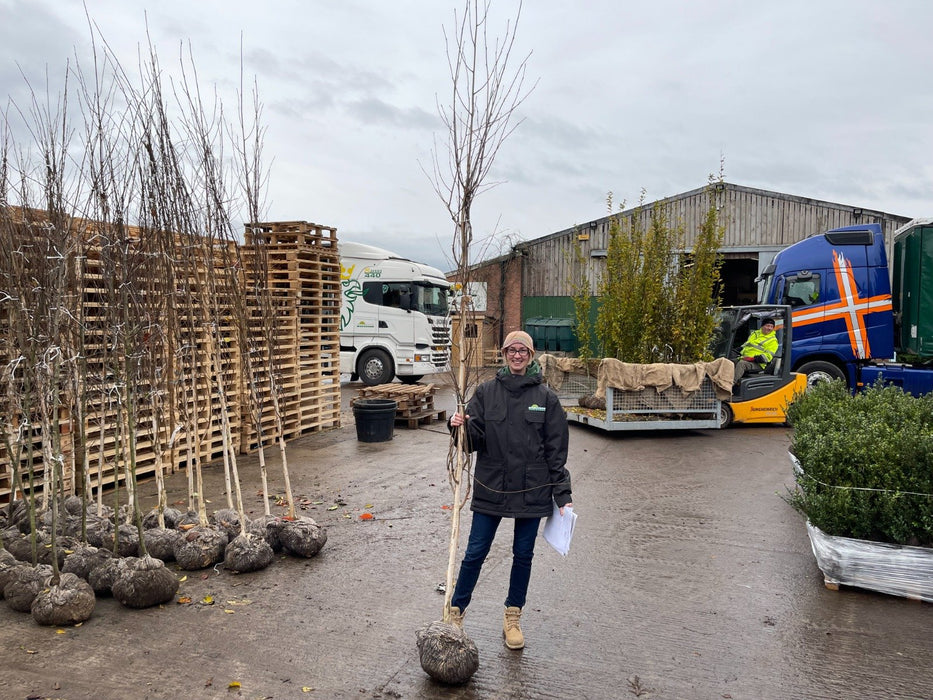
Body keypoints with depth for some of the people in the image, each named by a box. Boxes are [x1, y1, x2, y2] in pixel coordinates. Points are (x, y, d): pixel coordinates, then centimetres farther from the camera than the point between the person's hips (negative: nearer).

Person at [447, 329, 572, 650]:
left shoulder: (545, 397, -1)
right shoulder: (486, 391, 0)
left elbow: (556, 448, 1)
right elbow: (474, 440, -1)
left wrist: (563, 495, -2)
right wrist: (461, 427, -24)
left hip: (531, 490, 1)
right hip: (491, 488, 0)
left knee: (523, 555, 12)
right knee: (475, 553, 5)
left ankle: (512, 618, 30)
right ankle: (456, 612, 24)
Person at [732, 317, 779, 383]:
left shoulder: (773, 340, 3)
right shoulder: (755, 333, 23)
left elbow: (768, 356, -7)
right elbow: (746, 345, 34)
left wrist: (754, 358, -21)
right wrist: (740, 350, 13)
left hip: (757, 364, -7)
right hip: (744, 358, 7)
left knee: (741, 363, -35)